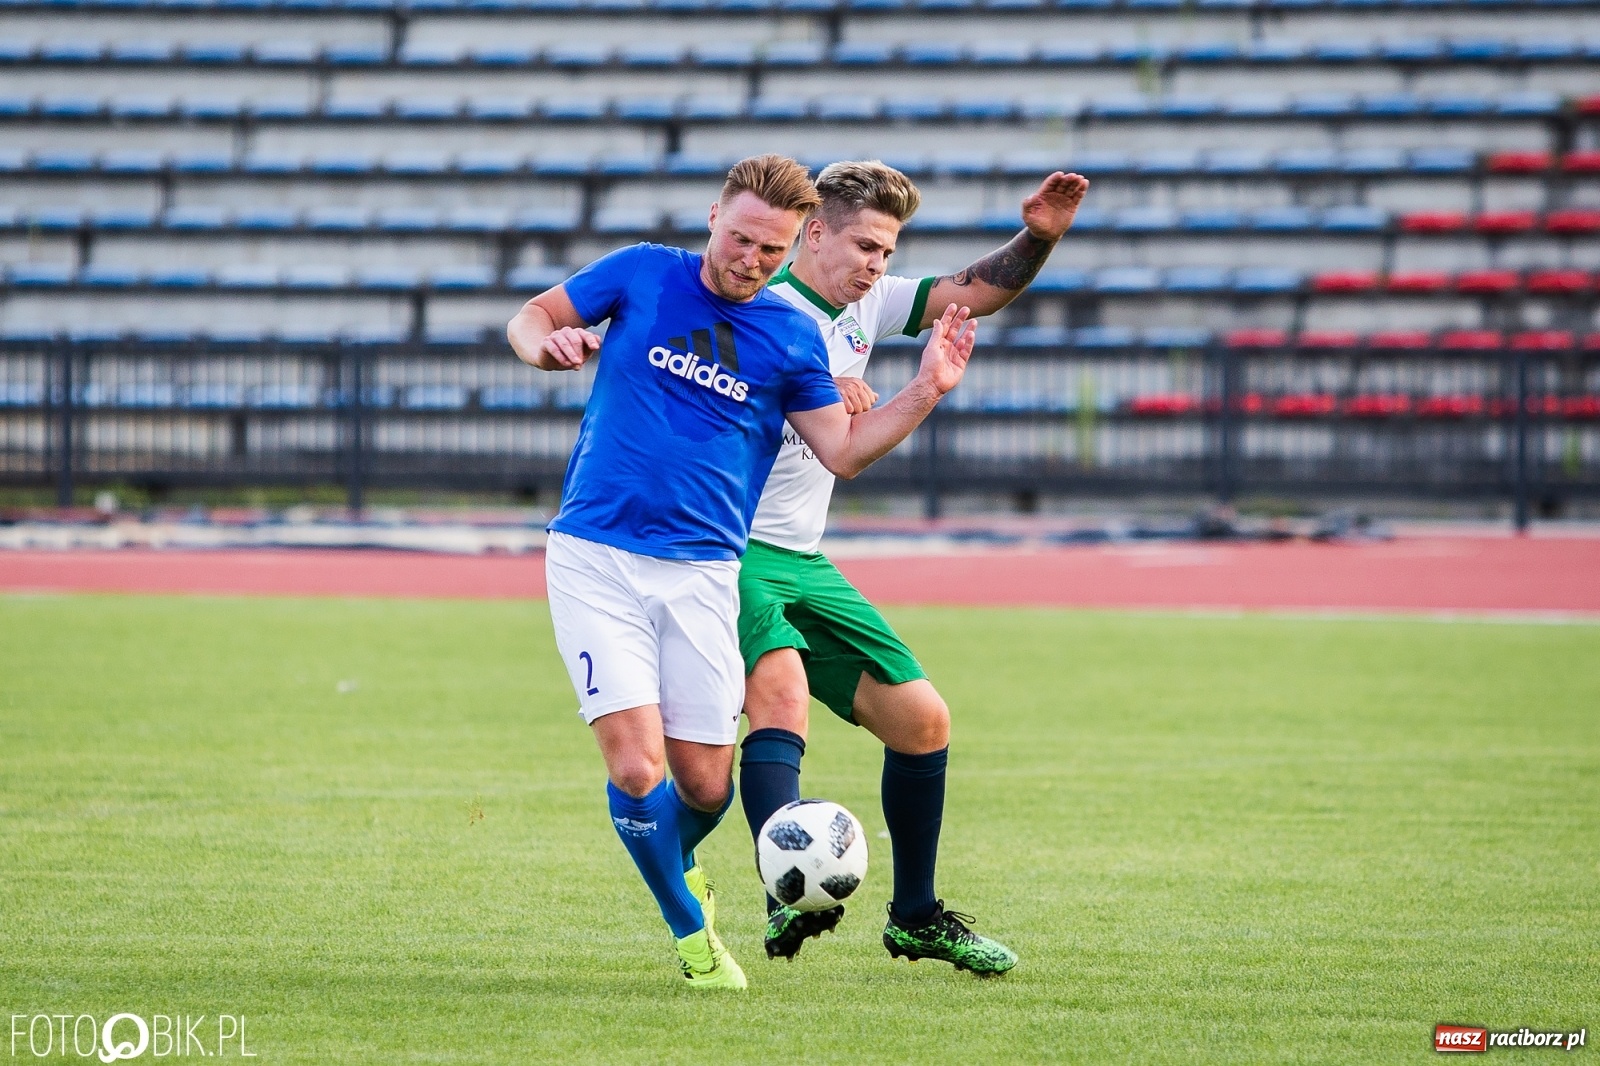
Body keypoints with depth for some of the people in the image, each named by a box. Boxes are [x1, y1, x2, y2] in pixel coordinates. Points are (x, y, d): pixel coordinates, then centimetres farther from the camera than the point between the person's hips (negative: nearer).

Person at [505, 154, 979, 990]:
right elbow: (529, 318, 11)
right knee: (637, 767, -14)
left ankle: (673, 864, 39)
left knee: (704, 786, 2)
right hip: (595, 558, -2)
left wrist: (927, 390, -2)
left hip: (702, 572, 2)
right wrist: (549, 343, -12)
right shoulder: (642, 275, 2)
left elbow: (844, 452, 9)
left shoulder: (792, 337, 6)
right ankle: (692, 930, 9)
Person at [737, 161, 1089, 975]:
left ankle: (915, 918, 21)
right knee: (782, 689, -33)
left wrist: (1038, 237, 0)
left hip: (804, 563, 8)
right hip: (731, 550, -8)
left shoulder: (866, 307, 11)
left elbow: (977, 292, 17)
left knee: (921, 719, 6)